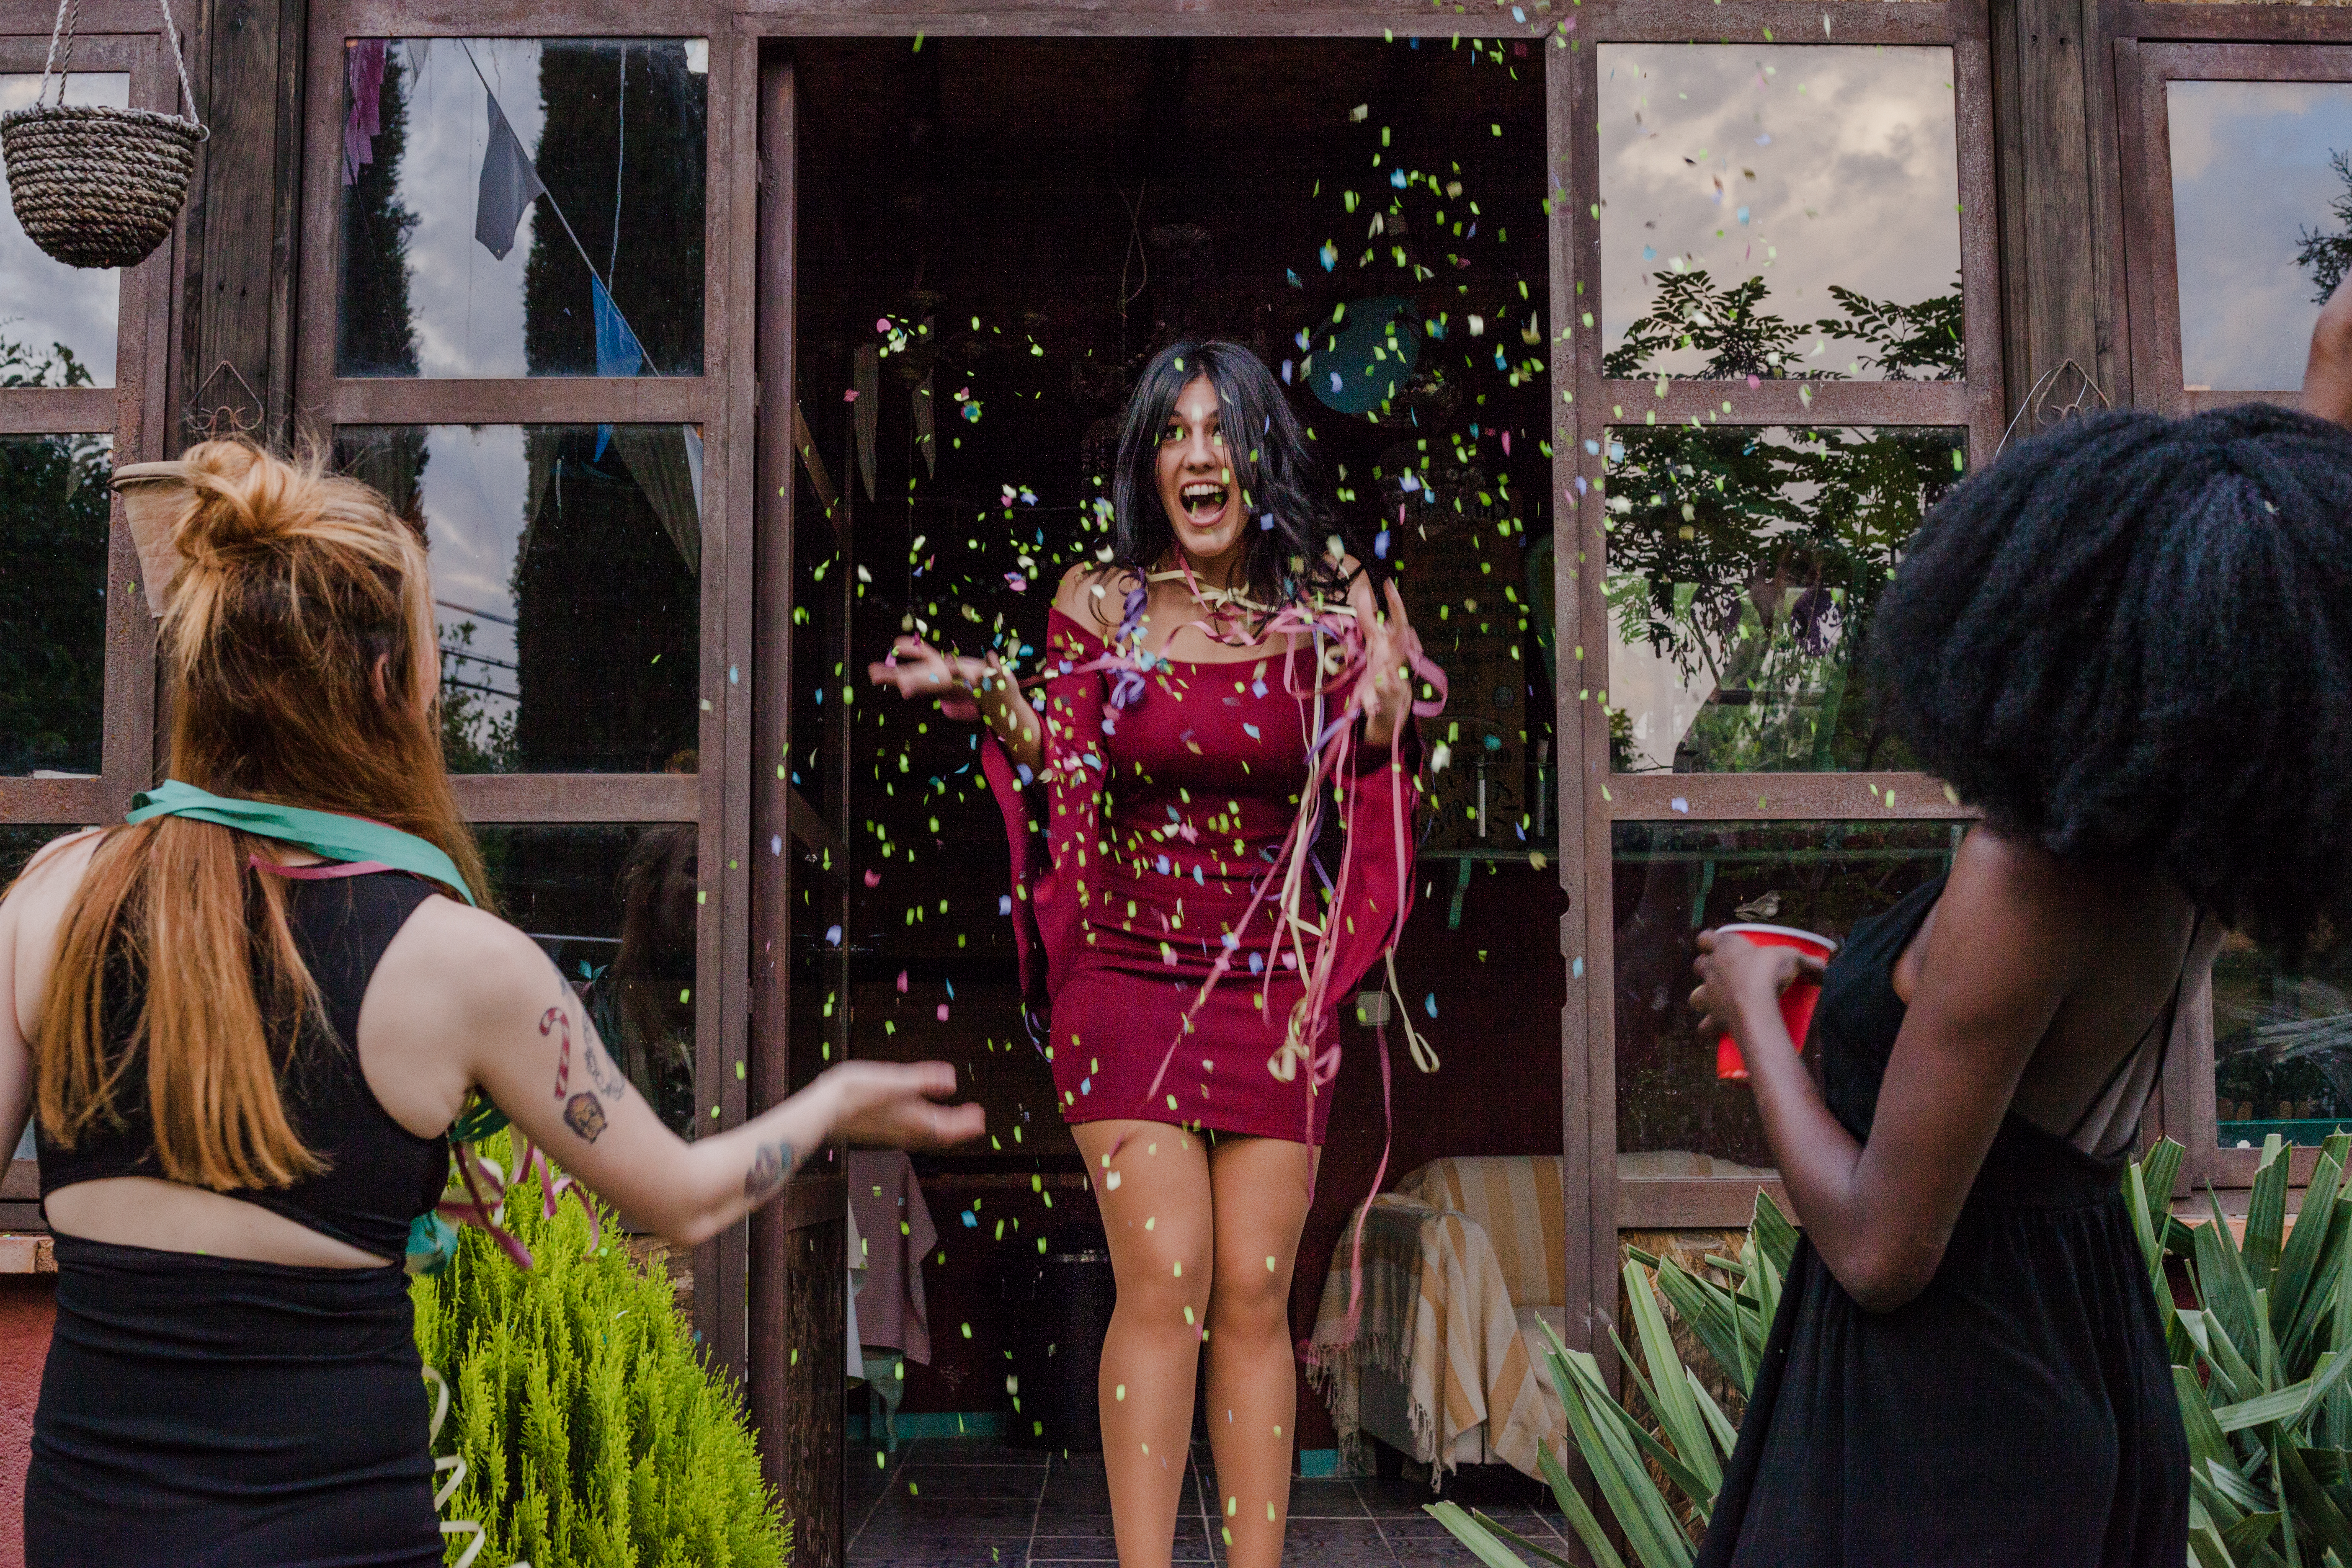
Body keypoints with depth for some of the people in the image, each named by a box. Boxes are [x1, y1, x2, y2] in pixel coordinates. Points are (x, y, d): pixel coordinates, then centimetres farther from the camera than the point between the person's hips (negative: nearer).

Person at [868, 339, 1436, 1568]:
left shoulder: (1323, 609, 3)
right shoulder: (1100, 604, 1)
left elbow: (1357, 802, 7)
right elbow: (1065, 783, 1)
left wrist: (1386, 717, -12)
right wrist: (991, 703, -15)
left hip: (1274, 988, 1)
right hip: (1127, 976, -1)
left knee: (1255, 1292, 2)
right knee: (1163, 1280, -9)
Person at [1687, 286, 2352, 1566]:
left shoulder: (2027, 885, -28)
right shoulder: (2211, 856, -7)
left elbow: (1880, 1252, -23)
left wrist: (1752, 1007, -13)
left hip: (1938, 1405, -7)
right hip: (2082, 1370, 7)